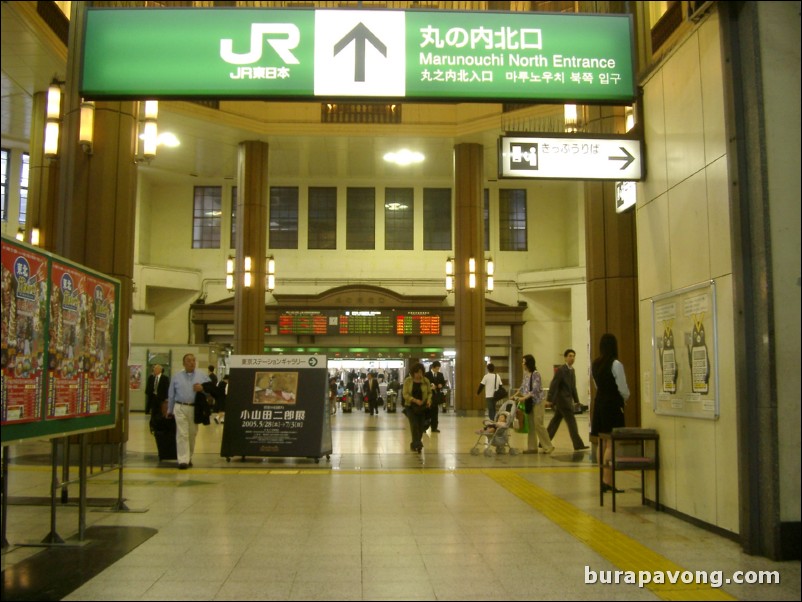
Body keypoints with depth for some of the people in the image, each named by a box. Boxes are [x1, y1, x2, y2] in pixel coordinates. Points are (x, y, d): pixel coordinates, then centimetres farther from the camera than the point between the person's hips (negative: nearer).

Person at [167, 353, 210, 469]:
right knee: (182, 434, -8)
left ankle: (189, 458, 22)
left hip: (195, 408, 1)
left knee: (192, 434, 8)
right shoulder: (177, 377, 9)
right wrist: (170, 411, 15)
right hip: (180, 408, -1)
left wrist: (203, 388, -16)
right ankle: (183, 460, -10)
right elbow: (171, 395, 13)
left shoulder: (202, 376, 7)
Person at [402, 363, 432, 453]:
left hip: (422, 407, 2)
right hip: (411, 406, -2)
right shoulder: (408, 380, -4)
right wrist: (415, 400, -22)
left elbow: (429, 392, 10)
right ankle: (417, 444, -17)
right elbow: (405, 394, -8)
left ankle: (414, 444, 17)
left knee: (420, 426, 2)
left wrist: (429, 400, -11)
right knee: (414, 425, -14)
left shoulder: (426, 381, 1)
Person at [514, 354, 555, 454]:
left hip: (537, 402, -7)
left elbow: (535, 390, -19)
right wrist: (515, 396, 8)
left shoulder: (536, 374, -13)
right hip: (529, 403, 7)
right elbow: (523, 388, 16)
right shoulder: (526, 374, 9)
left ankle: (548, 446, 3)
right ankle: (532, 447, 10)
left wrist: (524, 398, -22)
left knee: (538, 425, -7)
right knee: (530, 425, 6)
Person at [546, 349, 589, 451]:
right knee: (571, 421, -9)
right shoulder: (561, 370, -12)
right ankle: (578, 445, -7)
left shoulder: (572, 370, 13)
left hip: (568, 399, 9)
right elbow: (553, 385, -15)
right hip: (562, 399, -9)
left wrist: (576, 400, 15)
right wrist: (550, 400, -18)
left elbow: (573, 387, 18)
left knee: (555, 421, 12)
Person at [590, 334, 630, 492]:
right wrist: (625, 398, 8)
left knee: (603, 443, 11)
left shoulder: (594, 364, 8)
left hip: (599, 403, 7)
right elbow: (623, 389, -12)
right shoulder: (616, 364, -13)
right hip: (613, 405, -7)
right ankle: (607, 481, -8)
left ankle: (604, 479, 15)